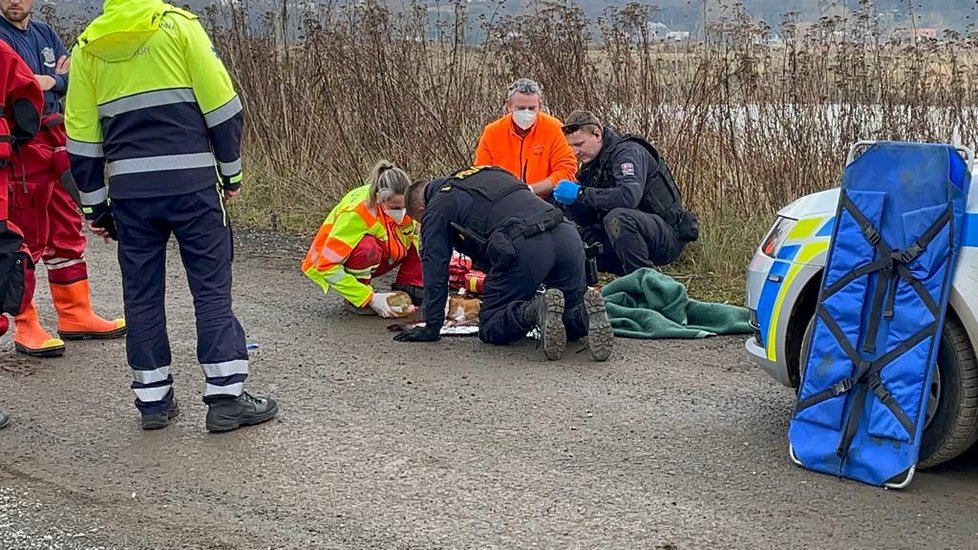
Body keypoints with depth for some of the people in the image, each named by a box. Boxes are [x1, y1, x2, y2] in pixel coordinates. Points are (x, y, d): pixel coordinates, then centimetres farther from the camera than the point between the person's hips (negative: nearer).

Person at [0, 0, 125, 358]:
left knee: (67, 230, 13)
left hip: (56, 139, 7)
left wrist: (51, 80, -10)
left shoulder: (45, 34, 14)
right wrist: (56, 76, -12)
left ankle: (75, 316, 23)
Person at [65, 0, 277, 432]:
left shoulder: (86, 48, 10)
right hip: (191, 182, -3)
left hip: (129, 190, 3)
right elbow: (221, 104, -4)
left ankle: (153, 399, 16)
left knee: (141, 294, 11)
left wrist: (94, 206, 18)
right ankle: (226, 397, 2)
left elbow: (81, 136, 11)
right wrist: (231, 171, 7)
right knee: (211, 287, 2)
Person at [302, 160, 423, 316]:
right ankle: (355, 301, -16)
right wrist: (370, 298, -34)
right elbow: (328, 266, -33)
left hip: (371, 264, 5)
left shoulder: (403, 203, -18)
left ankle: (406, 288, -3)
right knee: (367, 247, -38)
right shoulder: (355, 214, -34)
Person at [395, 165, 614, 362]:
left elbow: (435, 270, 14)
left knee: (491, 328, 9)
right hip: (566, 234, 6)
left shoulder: (436, 209, 17)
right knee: (573, 314, 23)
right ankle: (586, 311, -13)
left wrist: (431, 328, 21)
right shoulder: (490, 173, 37)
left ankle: (538, 310, -20)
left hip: (522, 248, -6)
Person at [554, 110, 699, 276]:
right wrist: (569, 201, -12)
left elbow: (629, 196, -34)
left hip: (669, 235, -9)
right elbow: (586, 219, 9)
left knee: (618, 217, -35)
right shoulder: (591, 165, 11)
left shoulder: (627, 151, -15)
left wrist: (581, 193, -28)